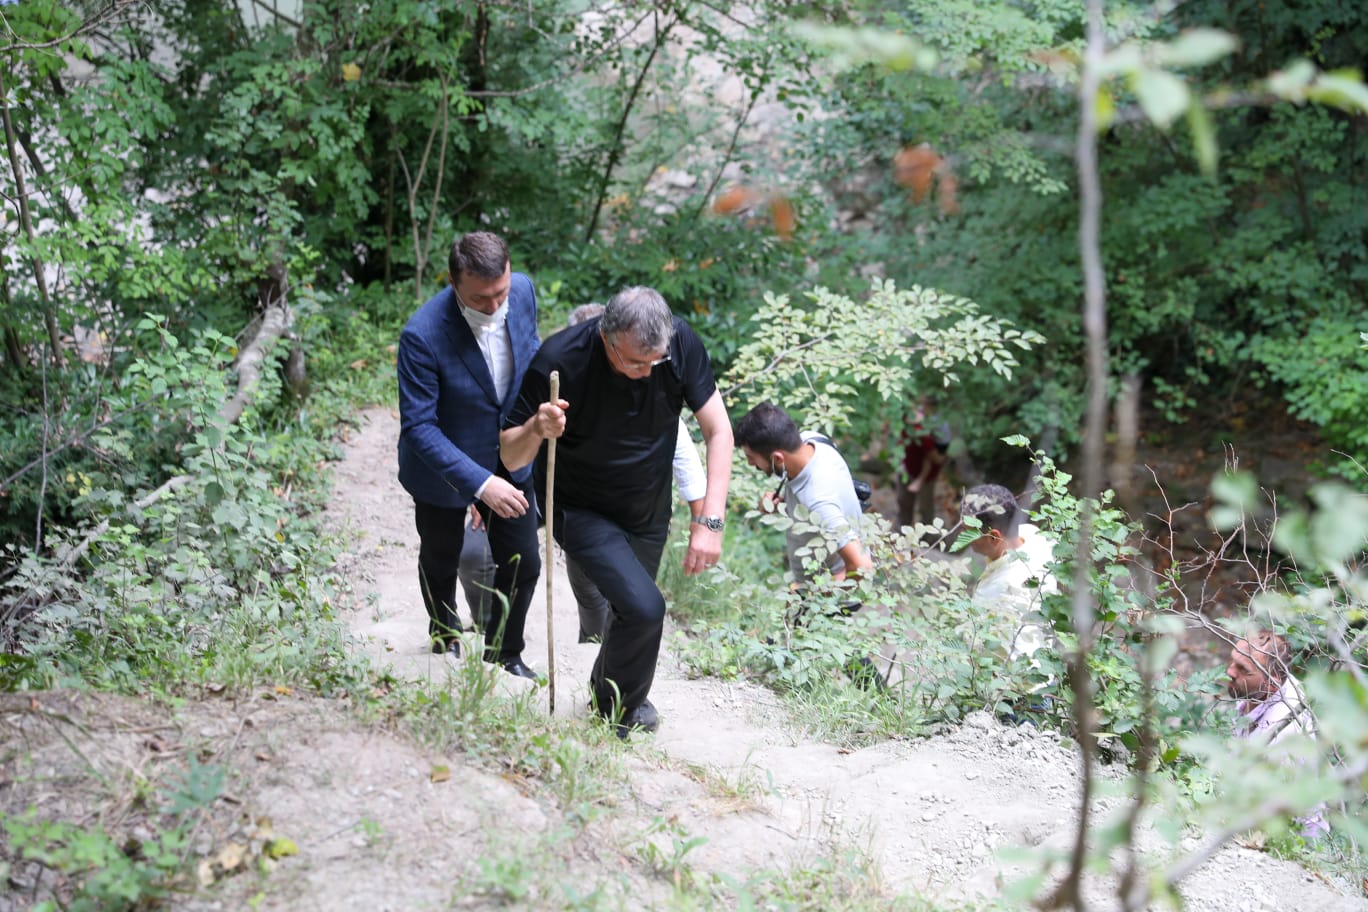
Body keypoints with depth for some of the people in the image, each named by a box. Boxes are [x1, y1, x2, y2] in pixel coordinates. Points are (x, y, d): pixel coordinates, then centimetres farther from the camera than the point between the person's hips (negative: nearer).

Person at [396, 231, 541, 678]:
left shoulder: (523, 291, -18)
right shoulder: (423, 335, -35)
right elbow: (418, 426, -30)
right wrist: (480, 483, -37)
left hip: (510, 460, 3)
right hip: (444, 468, -3)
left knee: (522, 565, 7)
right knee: (441, 562, 22)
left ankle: (504, 655, 33)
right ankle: (445, 637, 53)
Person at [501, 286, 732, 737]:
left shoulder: (682, 344, -22)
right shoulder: (559, 360, -30)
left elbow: (718, 432, -14)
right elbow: (511, 458, -21)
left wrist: (710, 522, -23)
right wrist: (537, 429, -44)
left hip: (649, 510, 4)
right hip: (582, 510, -4)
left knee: (632, 607, 19)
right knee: (644, 607, -20)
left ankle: (606, 690, 50)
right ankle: (619, 712, 8)